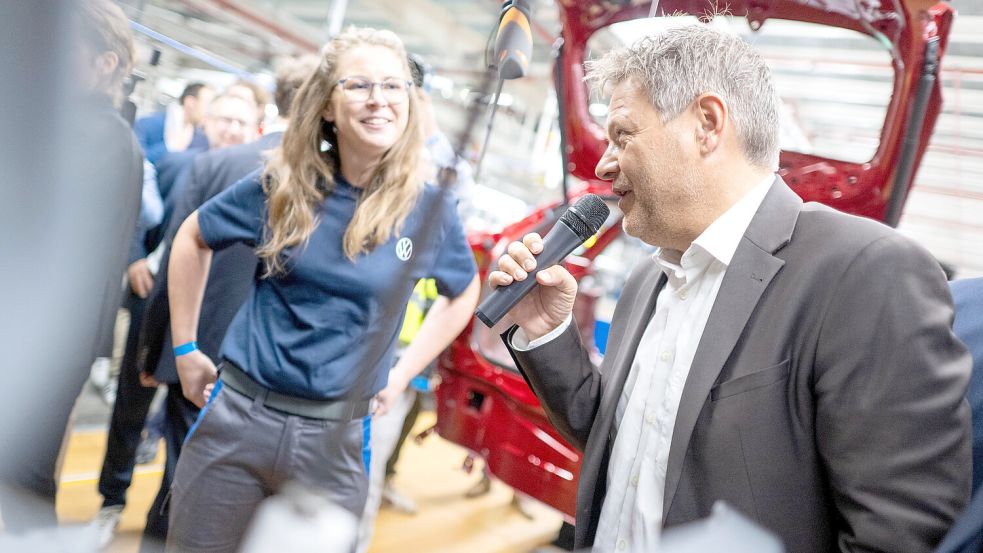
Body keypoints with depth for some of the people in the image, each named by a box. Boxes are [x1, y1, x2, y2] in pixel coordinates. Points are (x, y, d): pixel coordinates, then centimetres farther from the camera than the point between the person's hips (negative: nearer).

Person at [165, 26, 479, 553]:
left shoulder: (429, 208, -4)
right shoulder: (284, 185, -3)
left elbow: (464, 292, 14)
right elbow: (192, 238, 12)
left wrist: (403, 373, 6)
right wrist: (185, 350, 9)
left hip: (338, 436, 0)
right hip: (238, 413, 1)